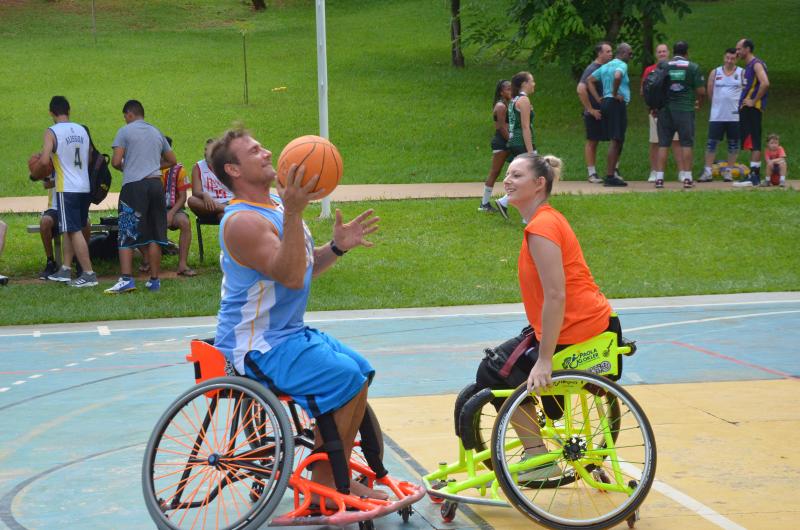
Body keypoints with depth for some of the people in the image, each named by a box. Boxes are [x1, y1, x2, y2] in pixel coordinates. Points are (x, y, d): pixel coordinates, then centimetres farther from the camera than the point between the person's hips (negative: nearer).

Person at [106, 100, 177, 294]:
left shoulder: (125, 131, -1)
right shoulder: (157, 132, 16)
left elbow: (116, 161, -8)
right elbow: (172, 161, 21)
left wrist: (125, 167, 12)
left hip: (134, 185, -5)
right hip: (156, 184, 5)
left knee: (126, 236, -3)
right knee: (154, 236, 7)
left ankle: (126, 278, -14)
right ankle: (154, 280, 10)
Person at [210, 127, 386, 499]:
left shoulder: (277, 205, 10)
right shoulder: (243, 221, -21)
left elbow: (305, 267, 17)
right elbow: (290, 276, -31)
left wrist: (337, 247, -1)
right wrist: (293, 214, -39)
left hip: (288, 333, 11)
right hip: (258, 348, -10)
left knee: (361, 371, 14)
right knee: (347, 381, -20)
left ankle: (335, 477, 19)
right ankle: (324, 487, -8)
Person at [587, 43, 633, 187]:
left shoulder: (605, 66, 19)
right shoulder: (621, 65, -8)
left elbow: (589, 80, 20)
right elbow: (617, 77, -30)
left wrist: (599, 99, 13)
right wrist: (615, 94, -16)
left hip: (606, 103, 9)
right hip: (617, 104, -9)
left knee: (617, 140, 15)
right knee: (616, 140, -8)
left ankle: (611, 174, 14)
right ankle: (610, 176, -11)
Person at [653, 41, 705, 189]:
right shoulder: (693, 67, -1)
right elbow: (701, 91, -2)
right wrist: (699, 102, 18)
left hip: (665, 110, 2)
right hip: (685, 109, -2)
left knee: (663, 144, 6)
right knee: (686, 144, 4)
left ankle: (659, 177, 3)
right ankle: (687, 178, 3)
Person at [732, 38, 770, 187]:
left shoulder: (757, 64, -11)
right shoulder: (748, 66, 19)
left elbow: (765, 83, -25)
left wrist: (753, 101, -19)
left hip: (752, 108, -10)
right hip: (746, 109, 10)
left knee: (754, 143, -11)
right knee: (751, 143, 10)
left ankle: (754, 177, -12)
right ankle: (755, 175, 14)